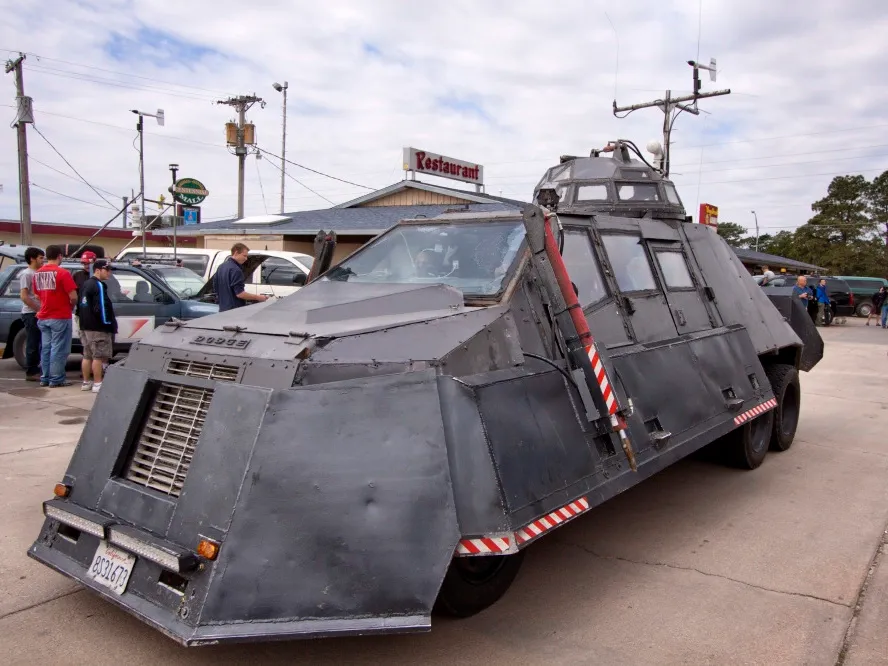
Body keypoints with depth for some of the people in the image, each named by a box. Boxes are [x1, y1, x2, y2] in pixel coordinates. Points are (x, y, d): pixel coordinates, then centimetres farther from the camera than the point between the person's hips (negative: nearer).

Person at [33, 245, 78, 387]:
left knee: (46, 348, 12)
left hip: (43, 317, 7)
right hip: (60, 317, -7)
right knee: (59, 349, -1)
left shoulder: (38, 273, 9)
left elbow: (37, 295, 14)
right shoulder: (62, 273, -13)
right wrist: (71, 307, 2)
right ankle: (56, 379, 1)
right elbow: (73, 297, -17)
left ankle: (45, 378, 17)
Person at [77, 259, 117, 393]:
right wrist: (108, 323, -15)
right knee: (98, 357, -7)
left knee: (87, 356, 13)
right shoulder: (98, 285, -15)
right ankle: (97, 384, -6)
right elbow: (101, 307, -22)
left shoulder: (86, 284, 17)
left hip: (85, 326, 10)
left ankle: (86, 382, 18)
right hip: (98, 328, -10)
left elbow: (81, 305, 21)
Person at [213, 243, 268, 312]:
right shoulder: (235, 270, -17)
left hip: (223, 309, 10)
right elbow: (240, 293, -22)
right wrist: (257, 297, -15)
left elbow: (215, 287, 21)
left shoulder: (221, 267, 14)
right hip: (234, 311, -10)